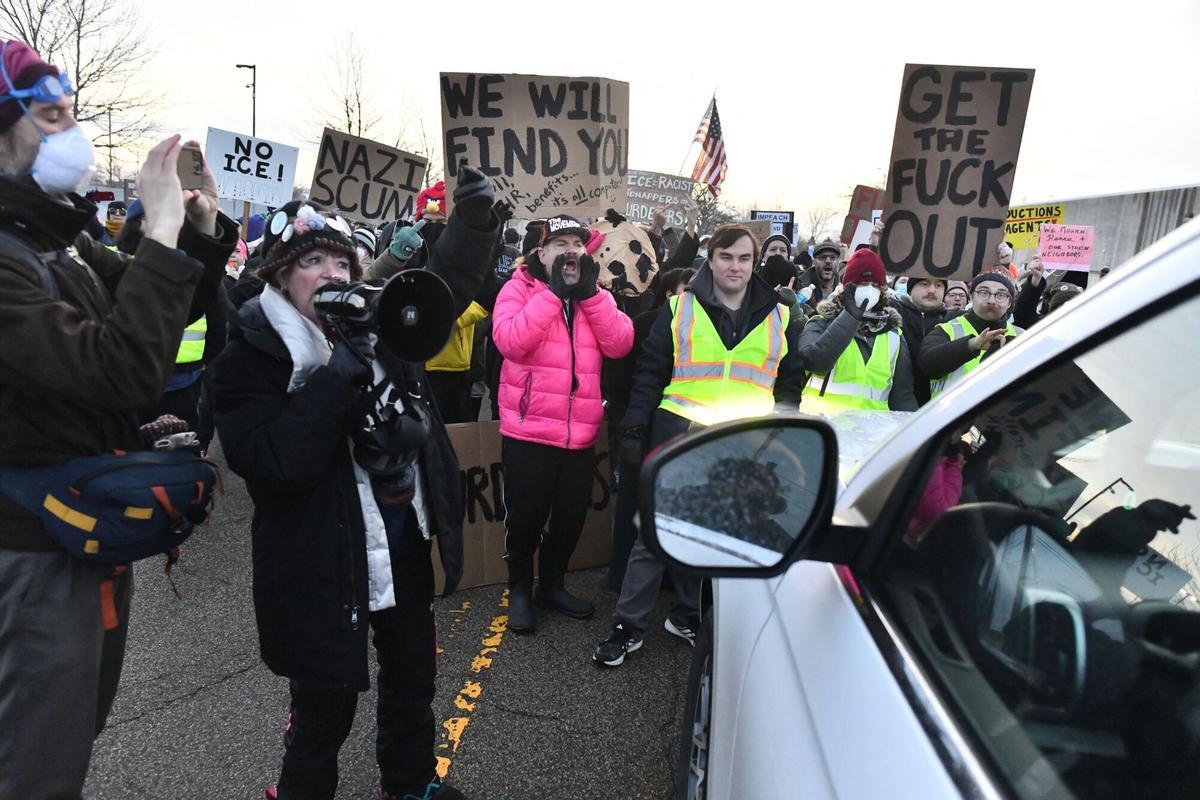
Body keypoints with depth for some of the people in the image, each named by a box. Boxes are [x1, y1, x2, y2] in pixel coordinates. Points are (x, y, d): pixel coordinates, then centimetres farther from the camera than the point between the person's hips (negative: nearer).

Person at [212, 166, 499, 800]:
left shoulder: (377, 326, 1)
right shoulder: (250, 357, -15)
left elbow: (446, 283, 12)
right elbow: (275, 463, -27)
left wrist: (474, 216, -2)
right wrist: (340, 371, -29)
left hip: (405, 540, 6)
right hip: (321, 562, -6)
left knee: (413, 676, 24)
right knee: (325, 706, 10)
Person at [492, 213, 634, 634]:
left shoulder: (596, 295, 10)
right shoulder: (519, 288, -3)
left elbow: (619, 344, -6)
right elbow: (511, 342, -21)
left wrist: (589, 292, -13)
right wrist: (554, 291, -19)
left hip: (581, 433, 5)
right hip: (529, 430, -4)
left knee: (572, 515, 17)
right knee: (525, 516, 8)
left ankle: (552, 584, 38)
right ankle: (520, 590, 30)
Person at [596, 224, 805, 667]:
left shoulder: (778, 317, 10)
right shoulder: (679, 309, 4)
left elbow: (790, 384, 16)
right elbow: (649, 374, 3)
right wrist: (633, 431, -4)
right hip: (679, 438, -2)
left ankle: (687, 616, 31)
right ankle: (628, 625, 14)